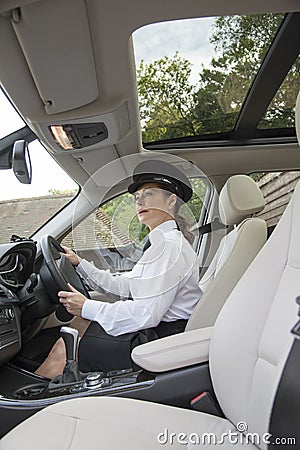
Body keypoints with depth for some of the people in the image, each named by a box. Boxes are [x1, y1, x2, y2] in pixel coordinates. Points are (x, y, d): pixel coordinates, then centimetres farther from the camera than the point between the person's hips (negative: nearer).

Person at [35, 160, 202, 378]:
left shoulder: (169, 245, -20)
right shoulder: (163, 242, 12)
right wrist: (80, 264, 10)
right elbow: (124, 286, 11)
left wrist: (88, 308, -17)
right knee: (80, 322, 14)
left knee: (64, 348, -8)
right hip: (155, 330, 10)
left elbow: (146, 313, -26)